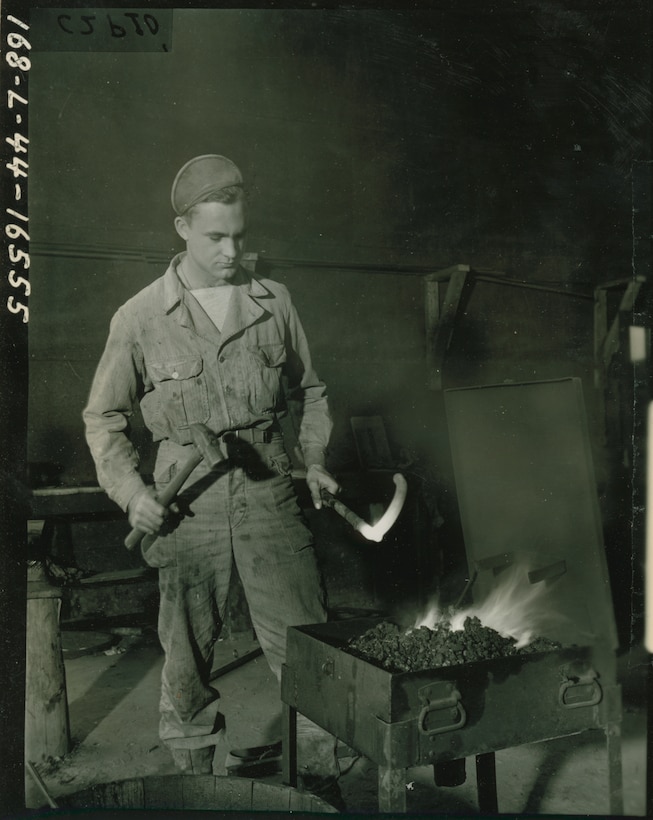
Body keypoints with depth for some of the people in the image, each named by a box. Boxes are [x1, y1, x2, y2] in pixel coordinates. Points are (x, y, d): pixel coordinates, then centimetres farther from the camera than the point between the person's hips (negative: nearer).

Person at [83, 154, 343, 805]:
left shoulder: (274, 302, 4)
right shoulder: (140, 318, -2)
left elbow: (309, 391, 17)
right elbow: (103, 417, 7)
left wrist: (314, 460, 5)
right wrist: (130, 490, -5)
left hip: (269, 491, 2)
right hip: (187, 502, -1)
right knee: (189, 654, 11)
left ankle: (319, 777, 21)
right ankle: (193, 770, 34)